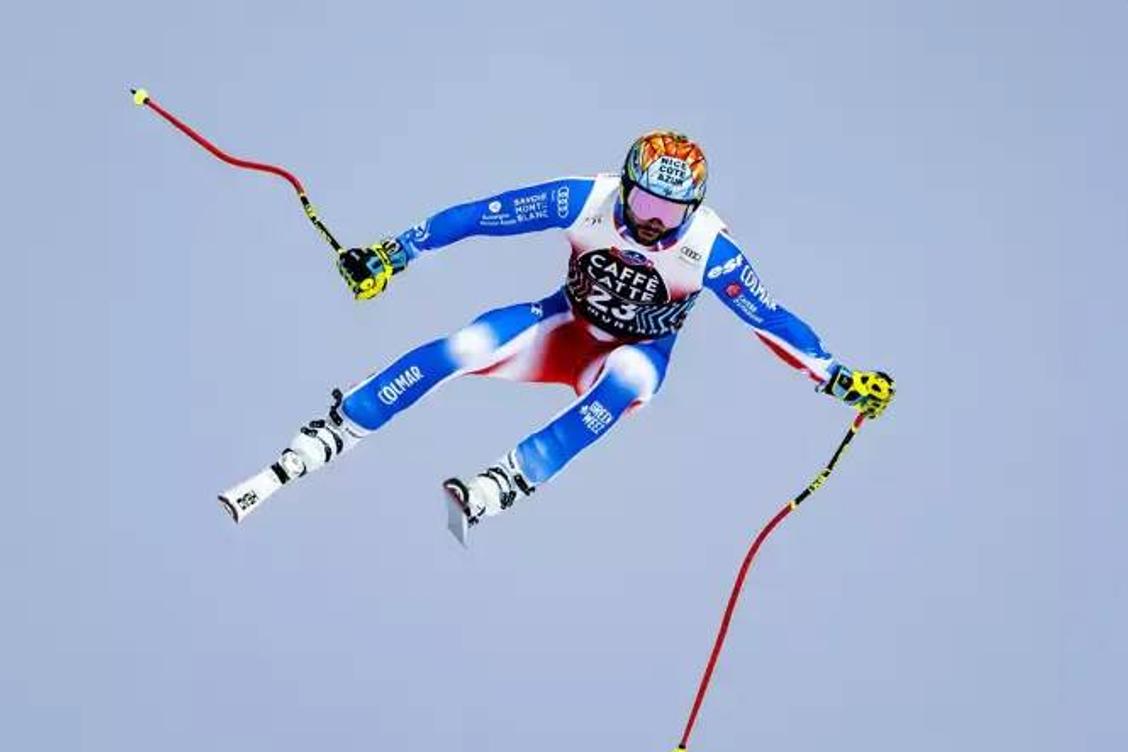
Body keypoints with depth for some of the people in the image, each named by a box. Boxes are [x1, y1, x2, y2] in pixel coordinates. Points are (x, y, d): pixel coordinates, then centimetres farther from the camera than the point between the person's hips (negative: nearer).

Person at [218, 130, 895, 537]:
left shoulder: (708, 250, -22)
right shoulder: (586, 201, -20)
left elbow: (771, 318, -15)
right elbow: (480, 215, -16)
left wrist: (839, 377, -19)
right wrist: (395, 254, -15)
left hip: (638, 356, -1)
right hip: (567, 328, 1)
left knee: (624, 384, -39)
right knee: (458, 350, -23)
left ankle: (500, 487, -48)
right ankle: (296, 462, -22)